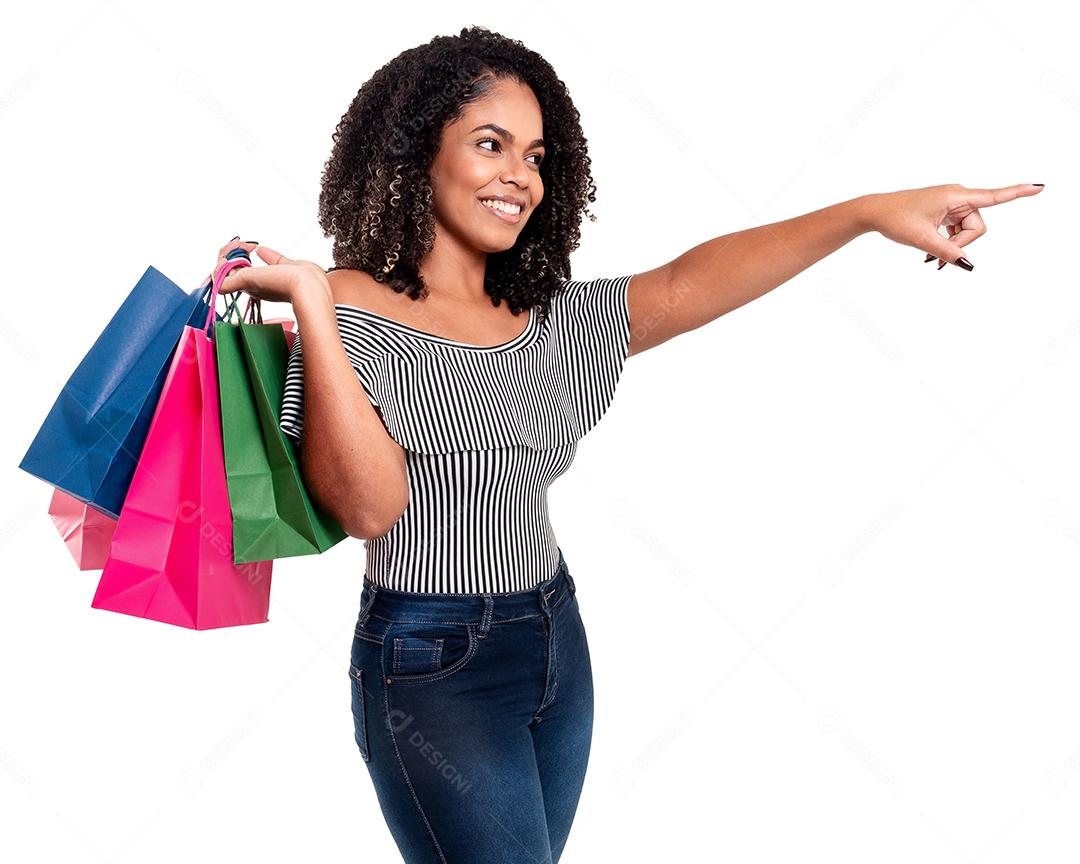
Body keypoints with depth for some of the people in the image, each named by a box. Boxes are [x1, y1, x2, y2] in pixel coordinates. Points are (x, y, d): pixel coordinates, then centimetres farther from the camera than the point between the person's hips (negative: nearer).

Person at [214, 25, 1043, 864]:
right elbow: (367, 506, -22)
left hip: (558, 641, 6)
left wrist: (868, 211, -16)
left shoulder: (552, 320, 7)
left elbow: (687, 285, -5)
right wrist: (313, 305, -26)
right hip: (433, 667, -6)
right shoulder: (352, 312, -10)